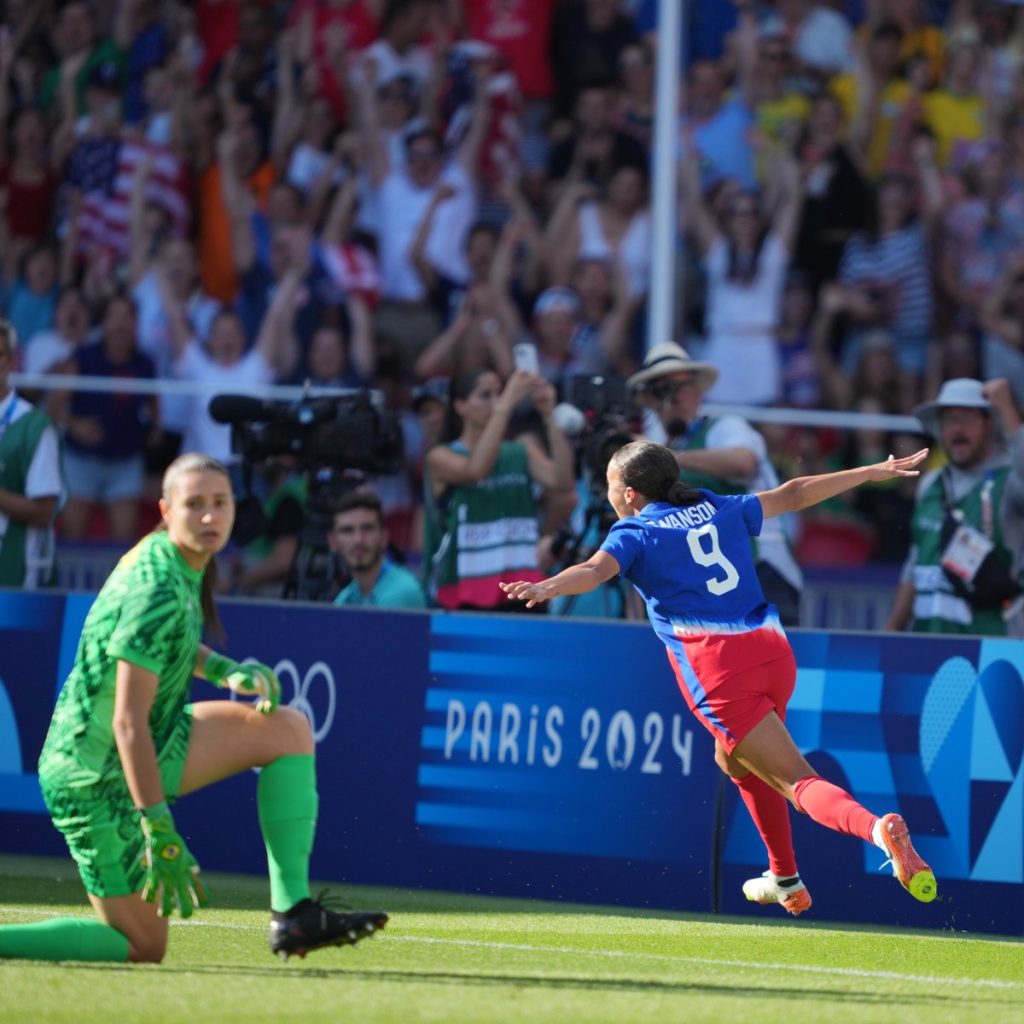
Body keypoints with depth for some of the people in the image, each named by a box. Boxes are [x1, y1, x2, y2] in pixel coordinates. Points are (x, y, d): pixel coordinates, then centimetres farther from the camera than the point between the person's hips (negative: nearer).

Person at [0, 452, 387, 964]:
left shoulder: (173, 561, 4)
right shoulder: (159, 591, -26)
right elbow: (128, 722, -28)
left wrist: (225, 671, 10)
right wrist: (160, 832, -30)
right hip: (97, 779, -10)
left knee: (289, 728, 1)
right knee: (142, 948, -5)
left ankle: (292, 916, -4)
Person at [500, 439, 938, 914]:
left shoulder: (634, 533, 6)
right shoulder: (719, 510, 22)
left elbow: (595, 570, -15)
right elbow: (792, 494, 33)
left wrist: (547, 587, -33)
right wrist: (873, 472, 44)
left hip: (718, 667, -6)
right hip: (773, 649, 6)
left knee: (798, 782, -11)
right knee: (735, 759, 32)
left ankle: (877, 828, -38)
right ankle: (786, 881, 39)